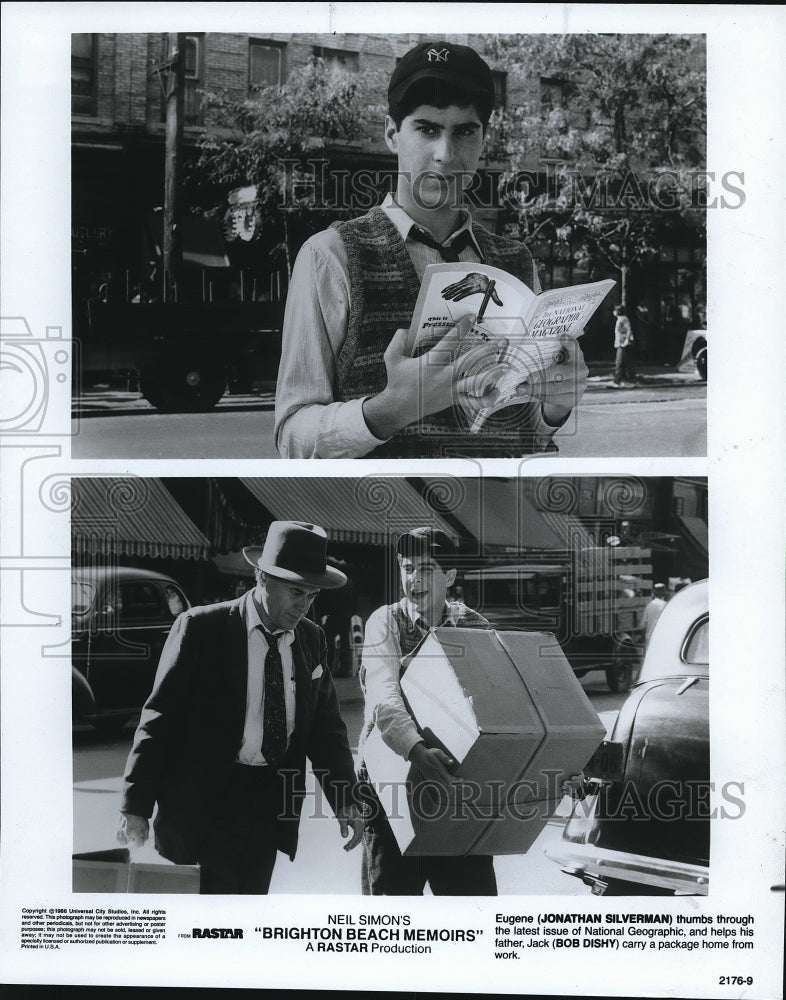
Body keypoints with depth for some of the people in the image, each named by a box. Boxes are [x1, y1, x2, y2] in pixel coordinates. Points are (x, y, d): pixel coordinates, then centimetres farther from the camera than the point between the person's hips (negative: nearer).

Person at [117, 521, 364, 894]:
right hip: (206, 800, -5)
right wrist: (136, 807, -12)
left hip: (270, 805, 5)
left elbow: (325, 723, 9)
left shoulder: (311, 639, 7)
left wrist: (344, 801, -4)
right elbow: (159, 716, -8)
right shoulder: (201, 628, -9)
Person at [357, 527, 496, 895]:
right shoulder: (386, 622, -5)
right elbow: (383, 698, -21)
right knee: (391, 892, 5)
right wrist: (418, 750, -39)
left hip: (458, 778, 3)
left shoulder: (474, 627, 5)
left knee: (476, 891, 7)